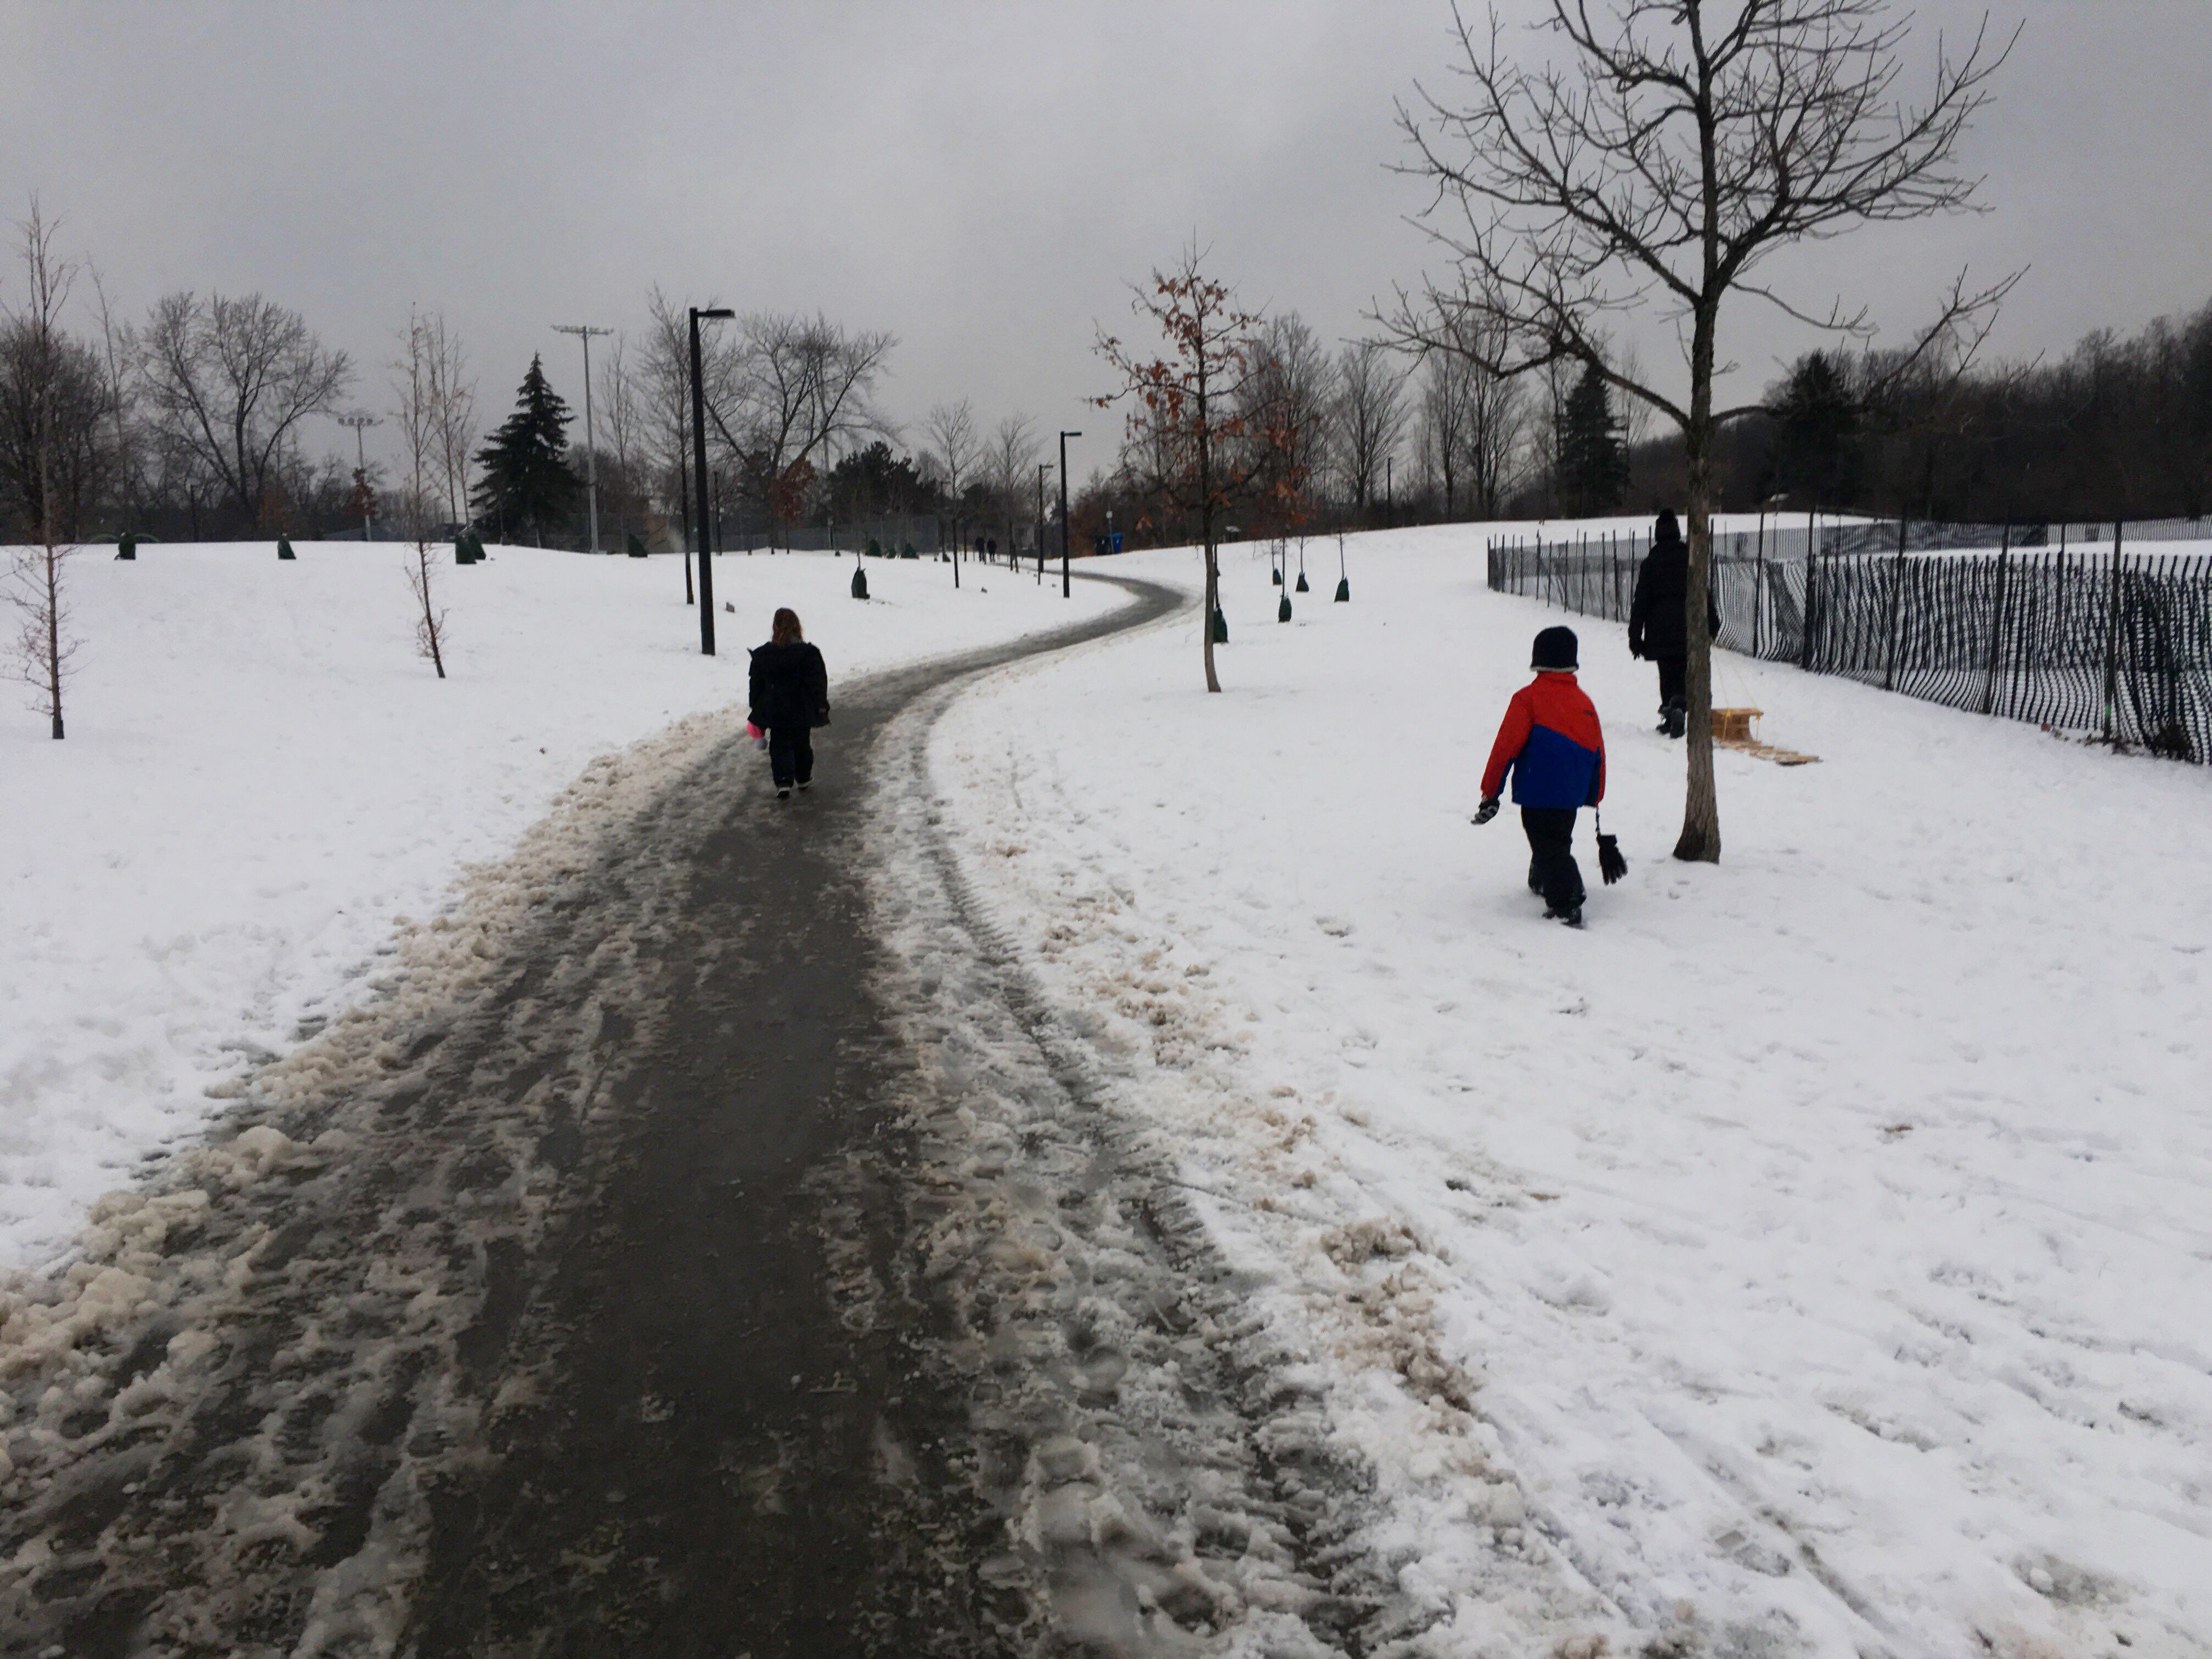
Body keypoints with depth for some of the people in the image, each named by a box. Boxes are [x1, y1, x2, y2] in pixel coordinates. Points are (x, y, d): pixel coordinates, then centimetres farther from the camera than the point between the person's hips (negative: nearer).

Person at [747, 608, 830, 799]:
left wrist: (757, 709, 15)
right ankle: (804, 778, 31)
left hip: (775, 711, 1)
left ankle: (783, 782, -11)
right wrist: (821, 707, -1)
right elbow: (818, 683, -8)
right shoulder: (808, 653, -9)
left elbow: (757, 685, 6)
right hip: (801, 710, -1)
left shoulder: (761, 654, -1)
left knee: (779, 747, 6)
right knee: (802, 745, 17)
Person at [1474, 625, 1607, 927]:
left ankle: (1565, 907, -13)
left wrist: (1490, 792, -7)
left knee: (1548, 847, -4)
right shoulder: (1584, 701, 8)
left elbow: (1506, 746, -11)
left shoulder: (1528, 698, -9)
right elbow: (1598, 752, 15)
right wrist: (1595, 796, 27)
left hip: (1538, 792, -6)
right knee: (1558, 842, 25)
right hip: (1572, 794, 6)